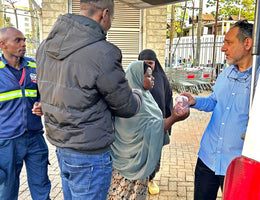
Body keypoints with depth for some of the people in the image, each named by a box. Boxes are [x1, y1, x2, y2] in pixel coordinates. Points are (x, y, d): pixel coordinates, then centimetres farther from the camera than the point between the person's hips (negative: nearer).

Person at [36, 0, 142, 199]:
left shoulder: (46, 46, -1)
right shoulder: (103, 53, -25)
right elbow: (126, 107, -13)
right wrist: (139, 94, 10)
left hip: (61, 146, 7)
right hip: (89, 155, -7)